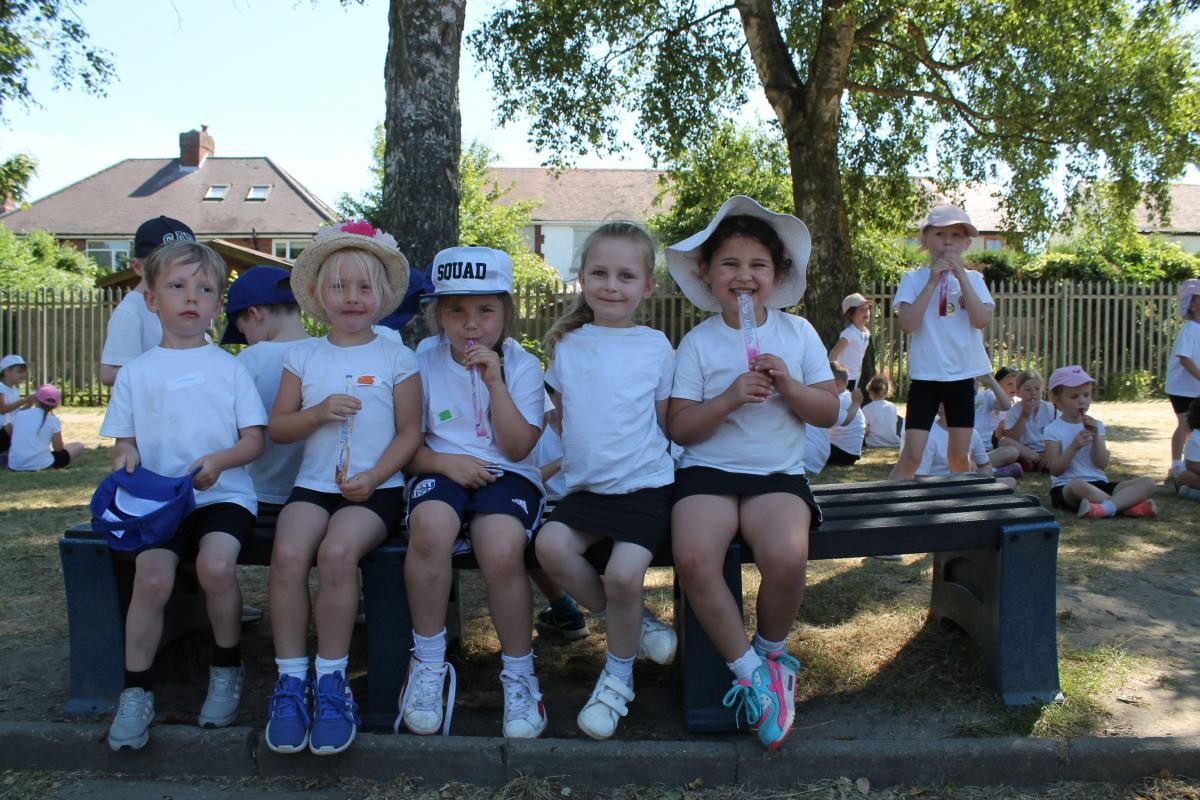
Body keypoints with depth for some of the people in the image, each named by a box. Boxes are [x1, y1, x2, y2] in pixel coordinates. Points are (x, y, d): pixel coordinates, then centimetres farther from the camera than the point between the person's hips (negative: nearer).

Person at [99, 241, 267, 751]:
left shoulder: (229, 367, 9)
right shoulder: (136, 372, 12)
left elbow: (254, 440, 4)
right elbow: (123, 438, 15)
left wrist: (219, 460, -16)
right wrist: (126, 456, -9)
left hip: (223, 494, -1)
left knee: (216, 565, -28)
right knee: (152, 576, -24)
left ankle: (227, 670, -2)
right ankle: (136, 692, -5)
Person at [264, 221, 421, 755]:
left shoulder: (396, 358, 4)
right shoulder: (304, 356, 11)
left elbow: (410, 432, 2)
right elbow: (277, 427, 10)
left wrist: (373, 477, -12)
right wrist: (318, 413, -10)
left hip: (375, 488, -2)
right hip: (313, 484, 3)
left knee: (337, 551, -31)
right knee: (287, 554, -27)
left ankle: (331, 681, -14)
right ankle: (290, 680, -12)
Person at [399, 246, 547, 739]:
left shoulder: (522, 366, 6)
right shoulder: (424, 365, 8)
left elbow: (518, 447, -5)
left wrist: (495, 382, -13)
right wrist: (445, 461, -14)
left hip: (505, 475, -1)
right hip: (441, 472, 1)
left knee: (501, 548, -34)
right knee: (430, 526, -36)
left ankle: (519, 675, -8)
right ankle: (429, 665, -15)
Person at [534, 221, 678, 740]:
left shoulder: (656, 347, 2)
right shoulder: (566, 345, 9)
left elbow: (669, 423, 8)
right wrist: (571, 456, 10)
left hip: (645, 486, -3)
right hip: (586, 487, 3)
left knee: (624, 574, -24)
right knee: (551, 545, -25)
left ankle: (619, 675, 6)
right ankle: (632, 621, 1)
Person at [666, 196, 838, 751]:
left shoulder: (798, 333, 7)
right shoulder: (698, 342, 2)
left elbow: (829, 413, 6)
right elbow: (679, 428, -2)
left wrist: (789, 386, -12)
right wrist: (729, 398, -17)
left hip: (778, 473, 1)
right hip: (708, 470, 0)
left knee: (787, 558, -30)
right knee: (693, 558, -30)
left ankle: (771, 650, 5)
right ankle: (750, 672, -7)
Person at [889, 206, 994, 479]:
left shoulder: (973, 279, 6)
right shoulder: (914, 279, -2)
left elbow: (981, 320, -11)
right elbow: (907, 324, -16)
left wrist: (961, 275, -13)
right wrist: (933, 282, -16)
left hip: (963, 376, 3)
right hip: (925, 376, -3)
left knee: (959, 455, 13)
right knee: (911, 455, -10)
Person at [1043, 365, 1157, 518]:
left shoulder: (1096, 425, 13)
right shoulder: (1053, 430, -1)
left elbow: (1102, 464, 2)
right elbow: (1055, 470, -9)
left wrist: (1096, 436, -10)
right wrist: (1074, 446, -20)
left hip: (1098, 484, 5)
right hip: (1065, 487, -5)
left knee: (1148, 483, -13)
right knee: (1078, 485, -42)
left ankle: (1106, 507, -35)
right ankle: (1126, 505, -26)